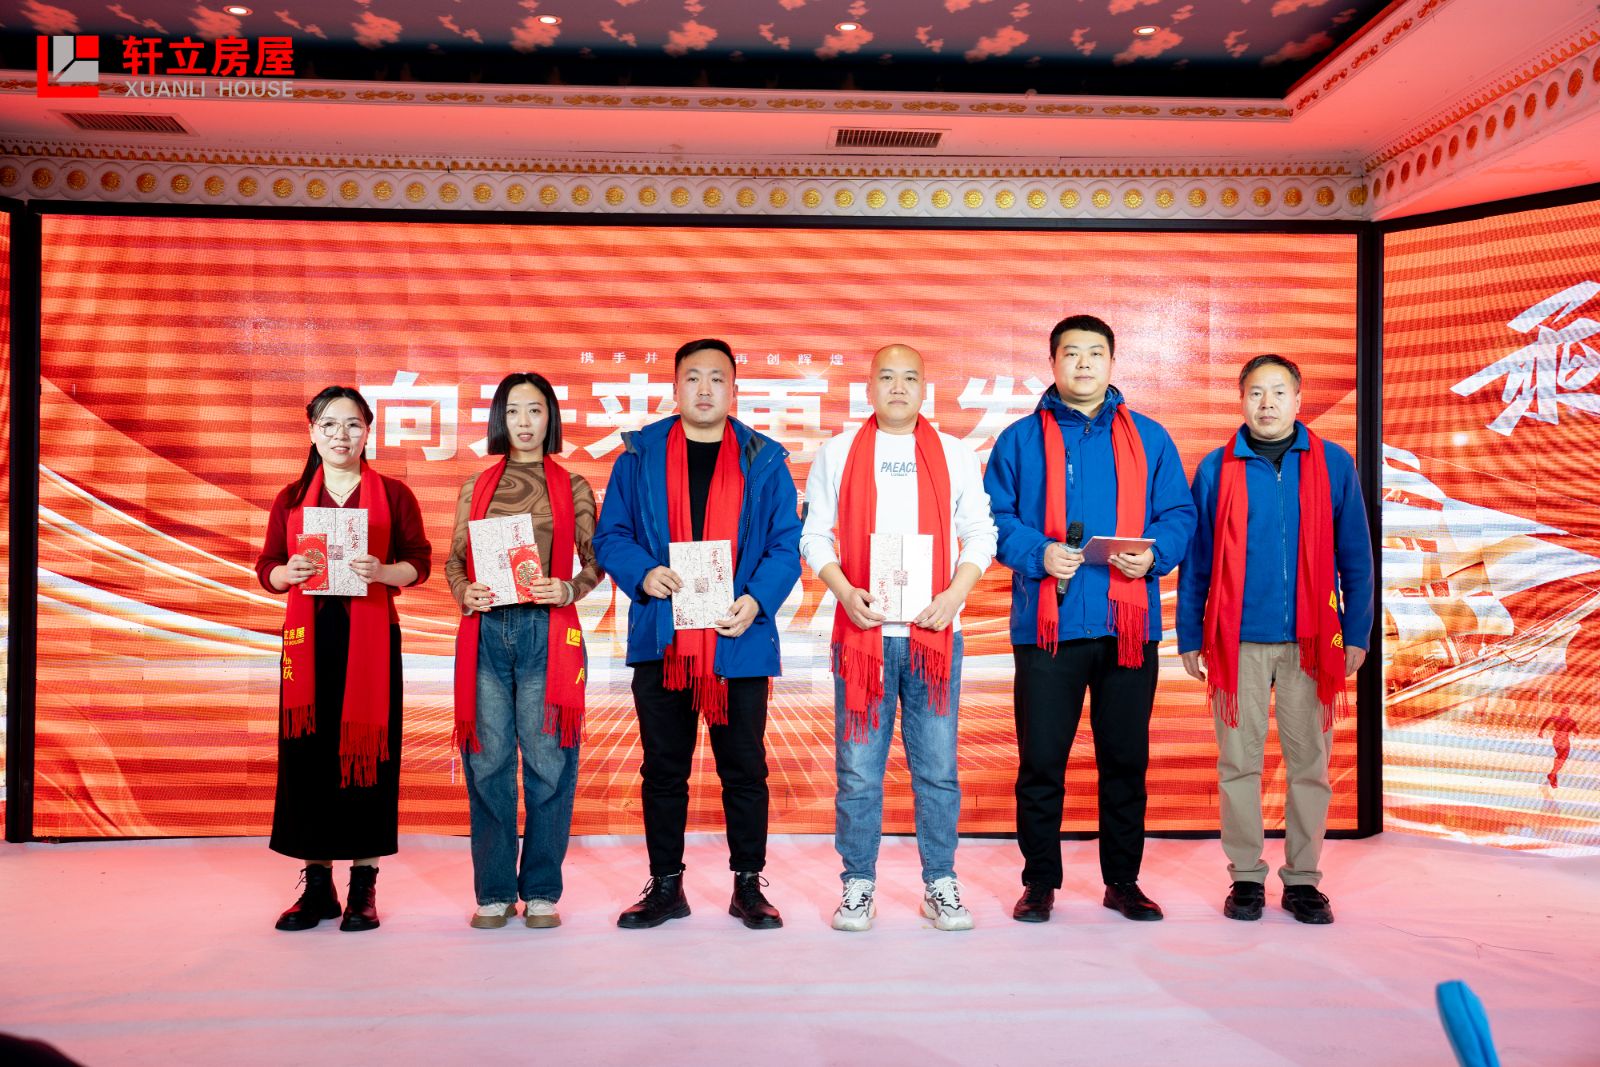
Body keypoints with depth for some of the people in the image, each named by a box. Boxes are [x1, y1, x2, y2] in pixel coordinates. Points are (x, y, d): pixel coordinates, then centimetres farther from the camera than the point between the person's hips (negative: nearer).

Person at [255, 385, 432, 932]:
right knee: (306, 749, 1)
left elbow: (419, 560, 2)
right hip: (308, 635, 2)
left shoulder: (393, 493, 6)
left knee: (367, 748, -2)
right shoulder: (292, 497, 13)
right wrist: (289, 573, -10)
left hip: (372, 636, -2)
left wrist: (383, 571, -17)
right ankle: (317, 886, 12)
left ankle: (364, 887, 8)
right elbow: (266, 567, 12)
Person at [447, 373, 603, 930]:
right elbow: (454, 559, 15)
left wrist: (569, 590, -11)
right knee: (488, 761, 3)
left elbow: (595, 561, 8)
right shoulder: (476, 486, 14)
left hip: (547, 633, -2)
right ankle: (494, 892, 13)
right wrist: (465, 593, -5)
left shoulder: (572, 487, 9)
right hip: (486, 632, 2)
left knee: (547, 762, -1)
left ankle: (541, 892, 10)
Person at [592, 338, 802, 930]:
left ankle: (748, 886, 20)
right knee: (663, 769, 9)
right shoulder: (641, 454, 8)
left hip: (739, 640, 0)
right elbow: (610, 535, 6)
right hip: (661, 640, 1)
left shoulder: (763, 459, 7)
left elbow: (787, 543, 3)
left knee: (744, 769, 6)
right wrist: (643, 574, -13)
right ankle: (666, 886, 22)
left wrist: (757, 599, -13)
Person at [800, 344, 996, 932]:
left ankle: (940, 883, 16)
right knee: (858, 768, 2)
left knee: (937, 767, 4)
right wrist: (845, 592, -10)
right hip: (862, 630, 0)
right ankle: (858, 884, 14)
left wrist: (955, 594, -8)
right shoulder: (838, 453, 9)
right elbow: (815, 534, 6)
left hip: (934, 631, 1)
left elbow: (980, 533, 8)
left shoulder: (955, 454, 11)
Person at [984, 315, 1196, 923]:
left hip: (1129, 623, 2)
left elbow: (1178, 515, 9)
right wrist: (1039, 554, -15)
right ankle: (1040, 882, 16)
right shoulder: (1021, 440, 8)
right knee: (1041, 760, 3)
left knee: (1126, 759, 9)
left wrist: (1155, 554, -10)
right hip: (1048, 623, -1)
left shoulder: (1149, 439, 13)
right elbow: (996, 518, 2)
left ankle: (1123, 881, 22)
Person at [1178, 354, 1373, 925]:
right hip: (1237, 641, 0)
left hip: (1310, 641, 1)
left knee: (1309, 764, 5)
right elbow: (1195, 561, 5)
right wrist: (1190, 638, 3)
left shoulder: (1333, 464, 5)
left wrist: (1356, 634, 3)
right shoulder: (1216, 468, 4)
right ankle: (1246, 877, 16)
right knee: (1239, 762, 5)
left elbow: (1355, 558, 7)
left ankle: (1302, 879, 18)